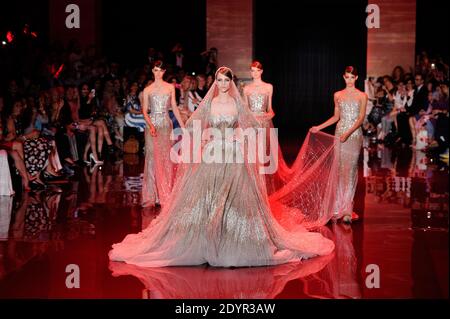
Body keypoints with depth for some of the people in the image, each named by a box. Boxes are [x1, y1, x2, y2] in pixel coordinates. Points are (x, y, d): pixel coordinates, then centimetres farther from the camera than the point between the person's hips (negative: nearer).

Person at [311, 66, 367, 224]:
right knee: (339, 169, 1)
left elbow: (361, 118, -6)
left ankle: (347, 210, -9)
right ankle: (339, 206, 5)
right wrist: (319, 127, 10)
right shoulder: (338, 95, 10)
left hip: (354, 134, -3)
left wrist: (348, 133, -19)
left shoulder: (362, 96, 1)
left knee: (350, 170, -7)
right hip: (340, 133, 3)